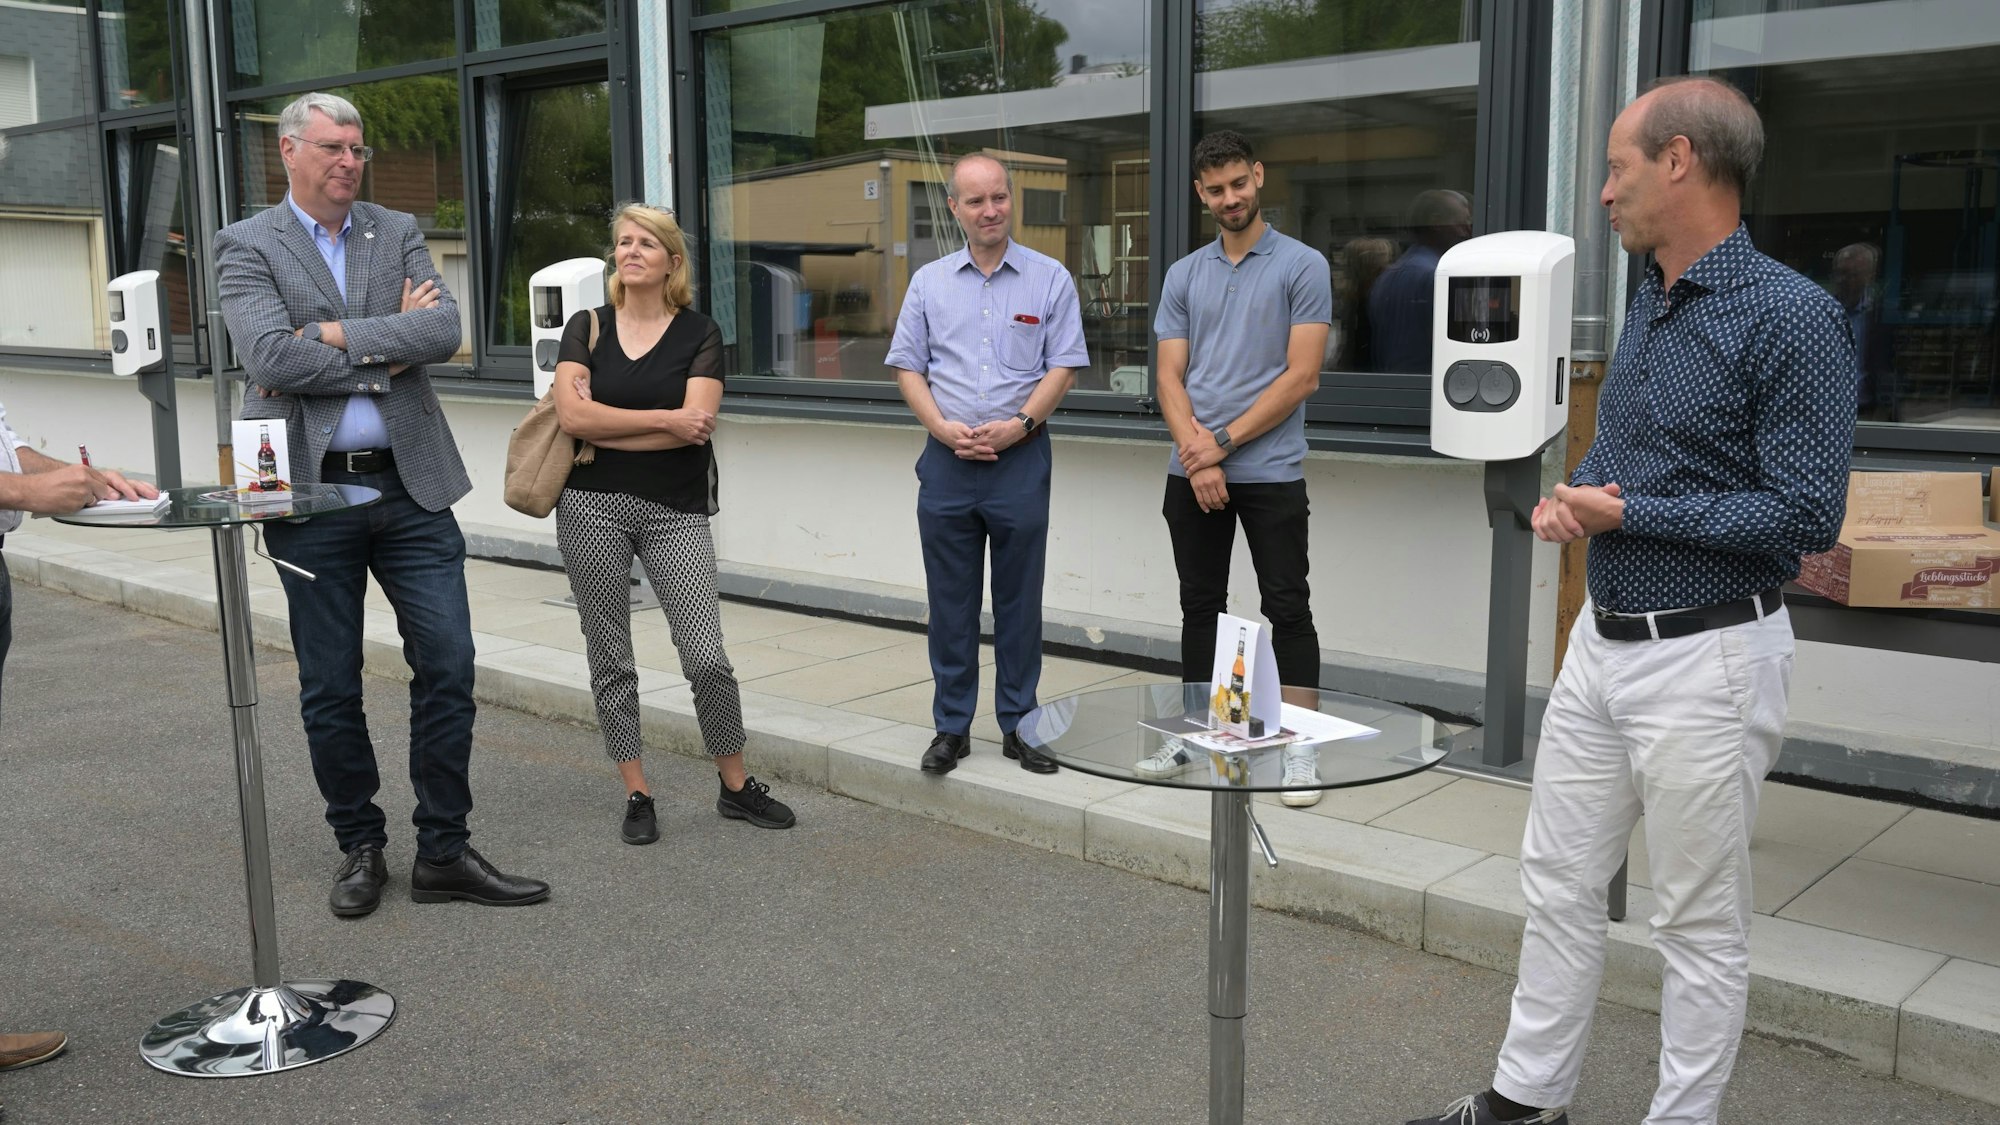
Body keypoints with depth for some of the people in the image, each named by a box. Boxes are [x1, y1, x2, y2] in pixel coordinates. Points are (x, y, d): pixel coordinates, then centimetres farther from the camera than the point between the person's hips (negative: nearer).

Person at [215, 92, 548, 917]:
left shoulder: (398, 233, 10)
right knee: (329, 688, 6)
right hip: (311, 489, -2)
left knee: (447, 665, 0)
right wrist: (389, 344, -10)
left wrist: (336, 336, -14)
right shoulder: (246, 247, 1)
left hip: (410, 483, 2)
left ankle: (443, 850, 12)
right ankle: (360, 847, 23)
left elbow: (444, 330, -7)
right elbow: (272, 359, -15)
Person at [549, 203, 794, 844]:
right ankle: (637, 796, 19)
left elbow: (698, 425, -12)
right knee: (610, 661, 6)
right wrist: (666, 419, -13)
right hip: (592, 507, 2)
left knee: (707, 657, -7)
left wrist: (603, 425, -9)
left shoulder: (699, 335, 3)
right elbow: (573, 413, -9)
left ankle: (736, 786, 12)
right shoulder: (587, 328, 7)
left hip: (676, 512, -1)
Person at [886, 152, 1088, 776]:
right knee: (950, 601, 6)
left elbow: (1063, 367, -1)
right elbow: (908, 367, 7)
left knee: (1019, 600, 4)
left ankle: (1018, 724, 15)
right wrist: (944, 428, -8)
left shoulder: (1049, 279, 3)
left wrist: (1018, 425, -14)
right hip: (947, 462, 2)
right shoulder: (930, 281, 9)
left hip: (1020, 459, -2)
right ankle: (952, 726, 17)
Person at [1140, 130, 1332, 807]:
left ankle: (1301, 747, 5)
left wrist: (1224, 442, -12)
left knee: (1288, 608, -1)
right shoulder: (1184, 276, 11)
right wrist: (1197, 457, -10)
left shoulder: (1302, 267, -2)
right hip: (1192, 472, 4)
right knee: (1201, 605, 11)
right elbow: (1170, 378, 5)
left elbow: (1302, 376, -9)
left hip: (1270, 471, -4)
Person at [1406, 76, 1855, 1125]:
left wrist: (1625, 512, -17)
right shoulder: (1648, 300, 10)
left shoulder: (1792, 316, -17)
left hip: (1707, 658, -8)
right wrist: (1569, 494, 0)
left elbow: (1805, 514, -20)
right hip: (1603, 640, 9)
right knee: (1558, 882, 16)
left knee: (1699, 922, 8)